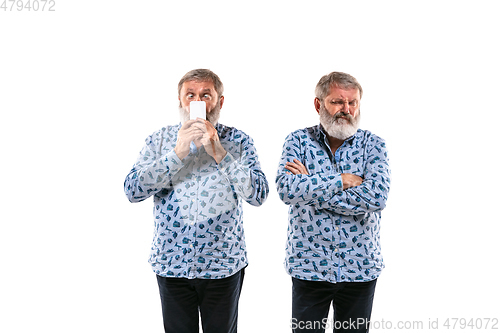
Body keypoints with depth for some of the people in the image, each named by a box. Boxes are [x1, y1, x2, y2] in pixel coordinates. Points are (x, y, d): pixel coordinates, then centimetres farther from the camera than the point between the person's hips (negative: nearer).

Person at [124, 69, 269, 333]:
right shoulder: (159, 140, 2)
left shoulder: (238, 141, -1)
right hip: (171, 263, 1)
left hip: (224, 266, 0)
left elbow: (259, 195, -12)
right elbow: (133, 191, -10)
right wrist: (177, 153, -19)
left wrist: (219, 153, -20)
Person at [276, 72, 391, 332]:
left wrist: (311, 187, -17)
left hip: (360, 269, 1)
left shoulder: (373, 144, -2)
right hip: (308, 268, 0)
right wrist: (342, 180, -18)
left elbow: (377, 197, -19)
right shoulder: (298, 140, -1)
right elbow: (285, 189, -18)